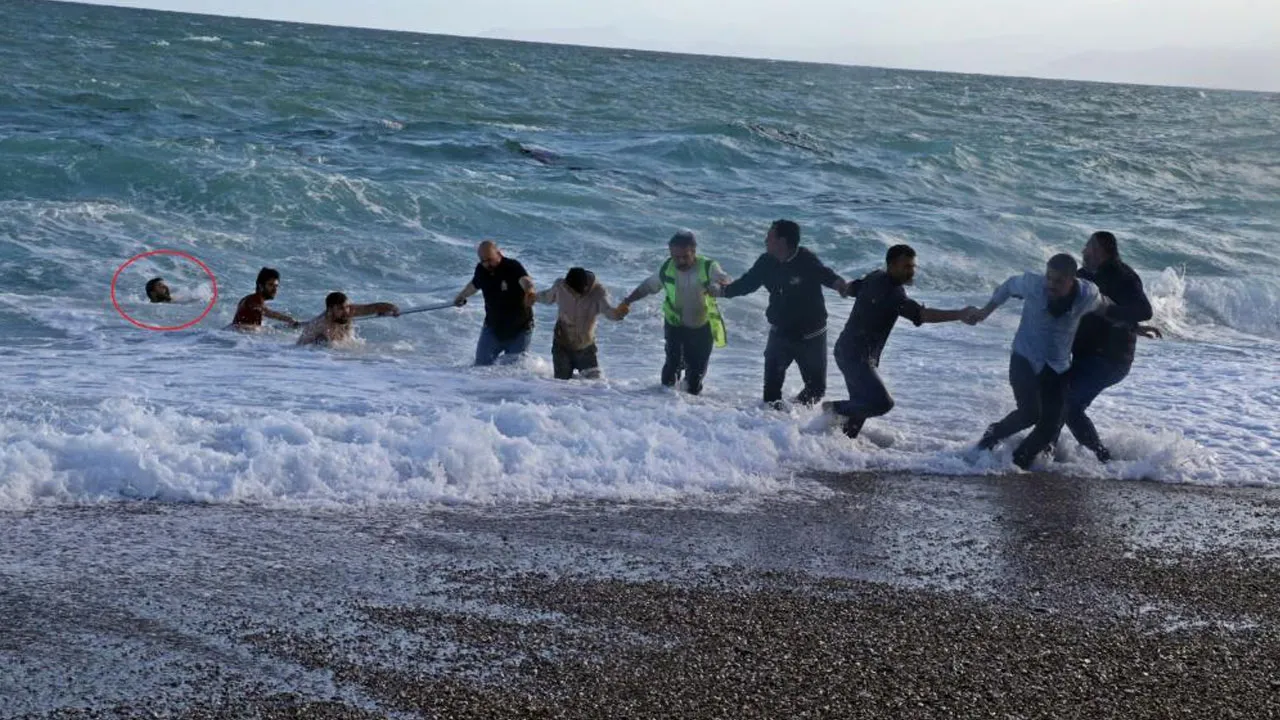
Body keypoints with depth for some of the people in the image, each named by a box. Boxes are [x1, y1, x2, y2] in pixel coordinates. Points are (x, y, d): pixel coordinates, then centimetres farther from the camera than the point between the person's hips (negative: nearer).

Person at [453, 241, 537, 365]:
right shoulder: (481, 269, -7)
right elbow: (474, 285, 17)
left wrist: (530, 291, -71)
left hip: (519, 329, -4)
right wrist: (461, 297, 38)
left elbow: (525, 280, -46)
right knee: (482, 363, -1)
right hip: (492, 326, 4)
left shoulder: (513, 267, -24)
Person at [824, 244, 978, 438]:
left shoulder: (877, 278, 7)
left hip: (849, 351, 10)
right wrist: (960, 315, -40)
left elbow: (851, 288, 25)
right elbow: (920, 314, -35)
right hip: (856, 356, -10)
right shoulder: (891, 292, -23)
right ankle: (835, 409, -3)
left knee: (862, 405, 15)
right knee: (881, 403, -19)